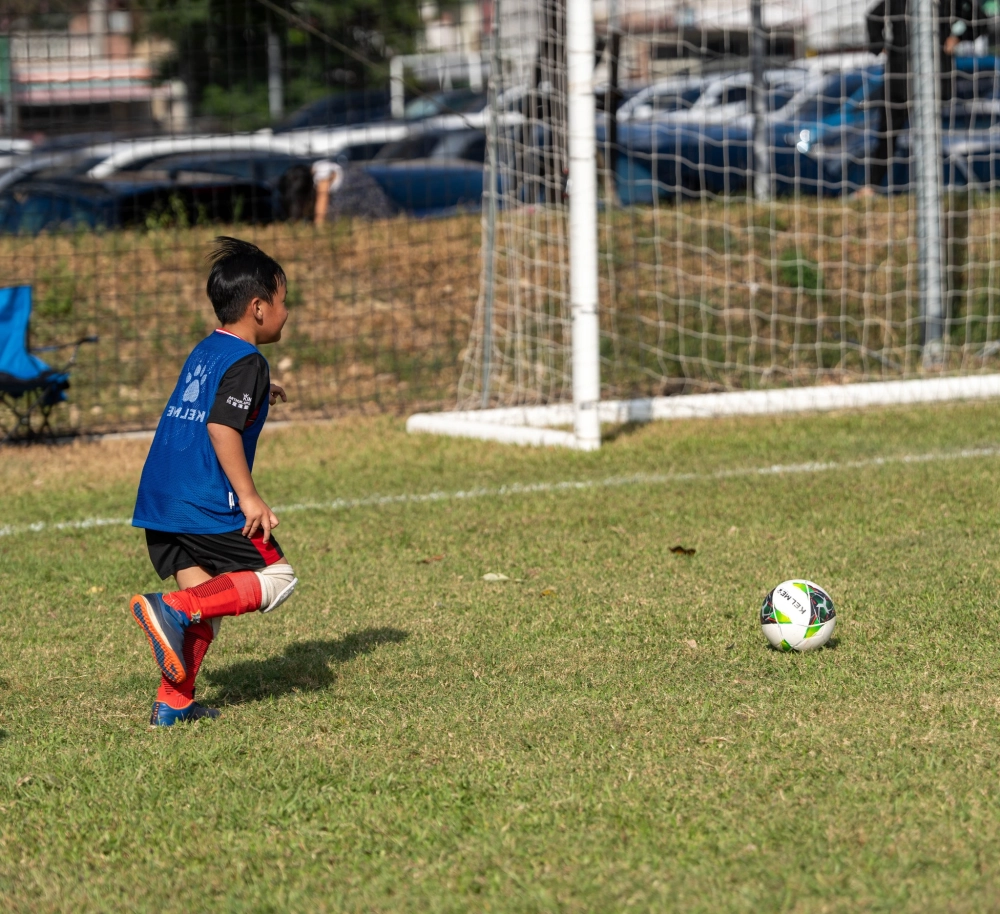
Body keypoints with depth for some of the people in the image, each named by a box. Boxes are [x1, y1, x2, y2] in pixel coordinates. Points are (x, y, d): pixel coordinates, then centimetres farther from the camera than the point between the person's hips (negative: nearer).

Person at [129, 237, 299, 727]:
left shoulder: (205, 351, 18)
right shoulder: (246, 362, -9)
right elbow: (222, 427, -21)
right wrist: (249, 497, -20)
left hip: (159, 500, 9)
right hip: (206, 503, -8)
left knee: (205, 596, 12)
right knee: (275, 579, -1)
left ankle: (173, 703, 5)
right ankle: (171, 609, -18)